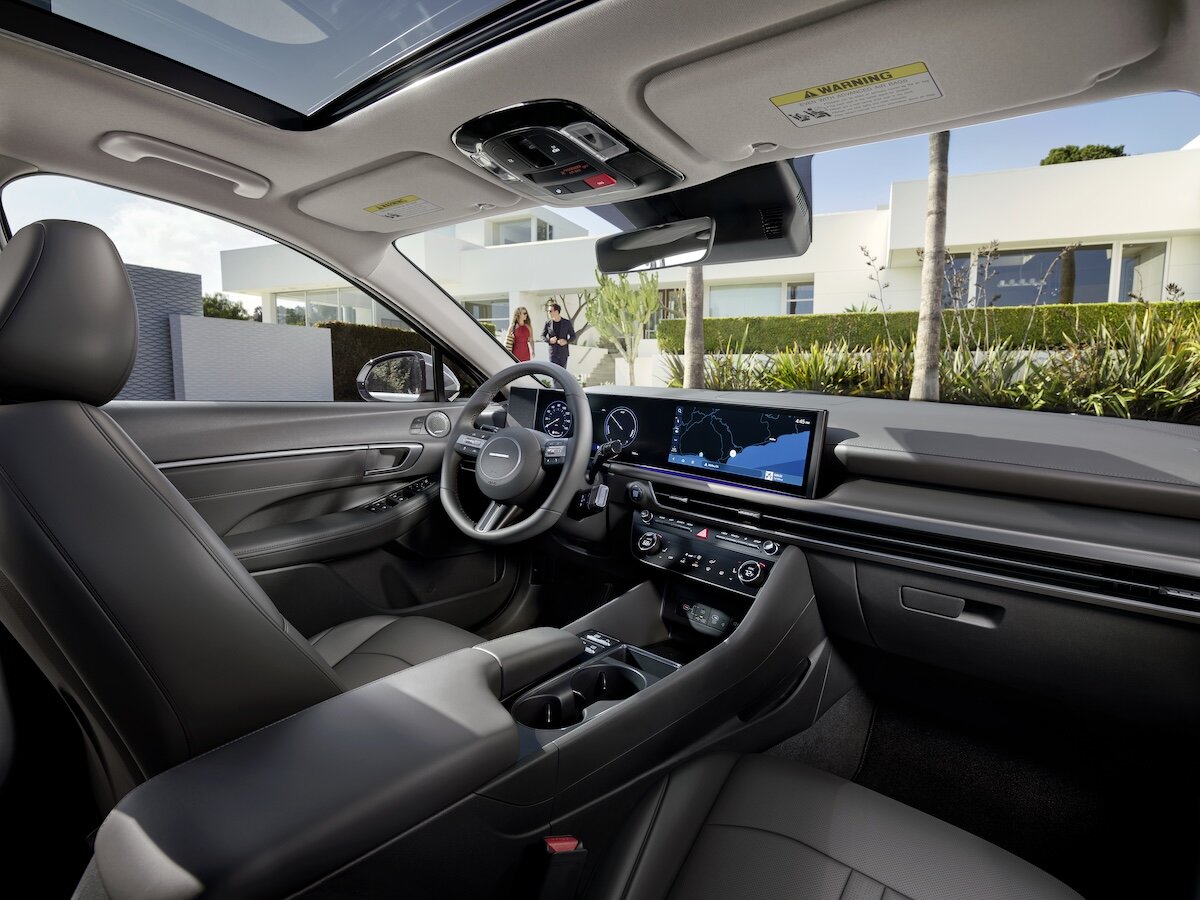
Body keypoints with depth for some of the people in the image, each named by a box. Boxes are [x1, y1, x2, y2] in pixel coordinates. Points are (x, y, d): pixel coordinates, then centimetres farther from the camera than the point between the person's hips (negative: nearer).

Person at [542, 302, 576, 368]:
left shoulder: (567, 322, -3)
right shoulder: (548, 322, 0)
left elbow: (573, 336, 3)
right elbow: (542, 336, 7)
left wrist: (566, 341, -17)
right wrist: (549, 340, -15)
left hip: (563, 353, 0)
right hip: (553, 353, 0)